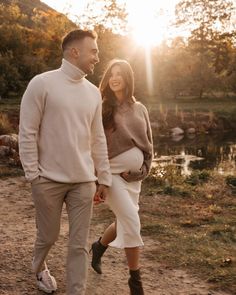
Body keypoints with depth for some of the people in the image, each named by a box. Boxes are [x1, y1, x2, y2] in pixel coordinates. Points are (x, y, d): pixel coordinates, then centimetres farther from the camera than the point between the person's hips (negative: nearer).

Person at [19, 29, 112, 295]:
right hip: (49, 180, -4)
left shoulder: (93, 92, 8)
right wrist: (32, 174, -10)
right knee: (48, 235, 13)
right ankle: (39, 267, 45)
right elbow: (27, 134, -7)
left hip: (84, 182, 4)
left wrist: (104, 178, 10)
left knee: (79, 244, 4)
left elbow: (98, 139, 11)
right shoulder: (42, 84, -7)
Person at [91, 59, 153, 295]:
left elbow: (147, 143, 12)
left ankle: (99, 246, 46)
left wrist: (143, 169, 2)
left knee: (124, 222, 14)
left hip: (134, 175, 6)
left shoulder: (139, 109, 8)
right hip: (113, 172, -5)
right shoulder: (102, 107, -5)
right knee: (132, 222, -12)